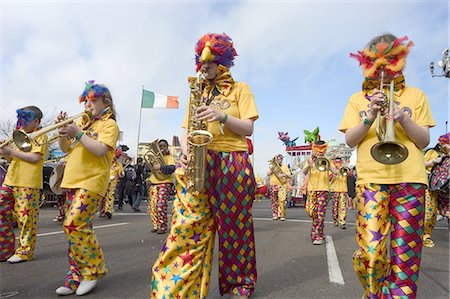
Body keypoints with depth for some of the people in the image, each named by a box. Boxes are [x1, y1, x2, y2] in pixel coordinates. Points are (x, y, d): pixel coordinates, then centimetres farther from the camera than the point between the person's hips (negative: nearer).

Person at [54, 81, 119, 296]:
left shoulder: (109, 124, -1)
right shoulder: (83, 123, 20)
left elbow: (100, 150, -17)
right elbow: (65, 149, 19)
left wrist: (77, 133, -16)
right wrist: (63, 131, 4)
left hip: (92, 182, -7)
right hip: (73, 181, 7)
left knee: (74, 225, -15)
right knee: (78, 228, 8)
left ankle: (93, 270, 3)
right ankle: (76, 277, 17)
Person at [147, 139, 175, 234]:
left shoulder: (169, 157, 0)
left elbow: (172, 168, -17)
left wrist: (160, 167, -28)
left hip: (165, 183, -5)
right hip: (153, 183, 6)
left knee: (161, 205, -14)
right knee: (152, 206, 2)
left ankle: (162, 227, -5)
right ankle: (156, 225, 15)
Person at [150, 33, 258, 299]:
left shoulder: (240, 89, 10)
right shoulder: (197, 92, 21)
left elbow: (248, 128, 0)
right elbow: (186, 131, 15)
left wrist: (222, 116, -16)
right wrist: (186, 152, -6)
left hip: (233, 164, -2)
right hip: (199, 164, 3)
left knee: (233, 226, 3)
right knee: (187, 224, -5)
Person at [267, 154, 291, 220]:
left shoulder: (285, 166, 9)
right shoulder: (272, 166, 15)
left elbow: (289, 175, 2)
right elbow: (268, 174, 5)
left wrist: (283, 175, -15)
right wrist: (272, 169, -10)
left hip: (282, 185, -2)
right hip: (273, 185, 2)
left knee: (282, 200, -12)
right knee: (274, 201, 2)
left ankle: (282, 215, -5)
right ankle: (275, 215, 10)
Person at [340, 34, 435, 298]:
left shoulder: (416, 95, 15)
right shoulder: (358, 99, 14)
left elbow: (425, 140, 7)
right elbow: (350, 140, 4)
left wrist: (404, 119, -11)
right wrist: (370, 117, -12)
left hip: (410, 179, 1)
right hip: (371, 179, -1)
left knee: (405, 250, 0)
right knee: (372, 250, -8)